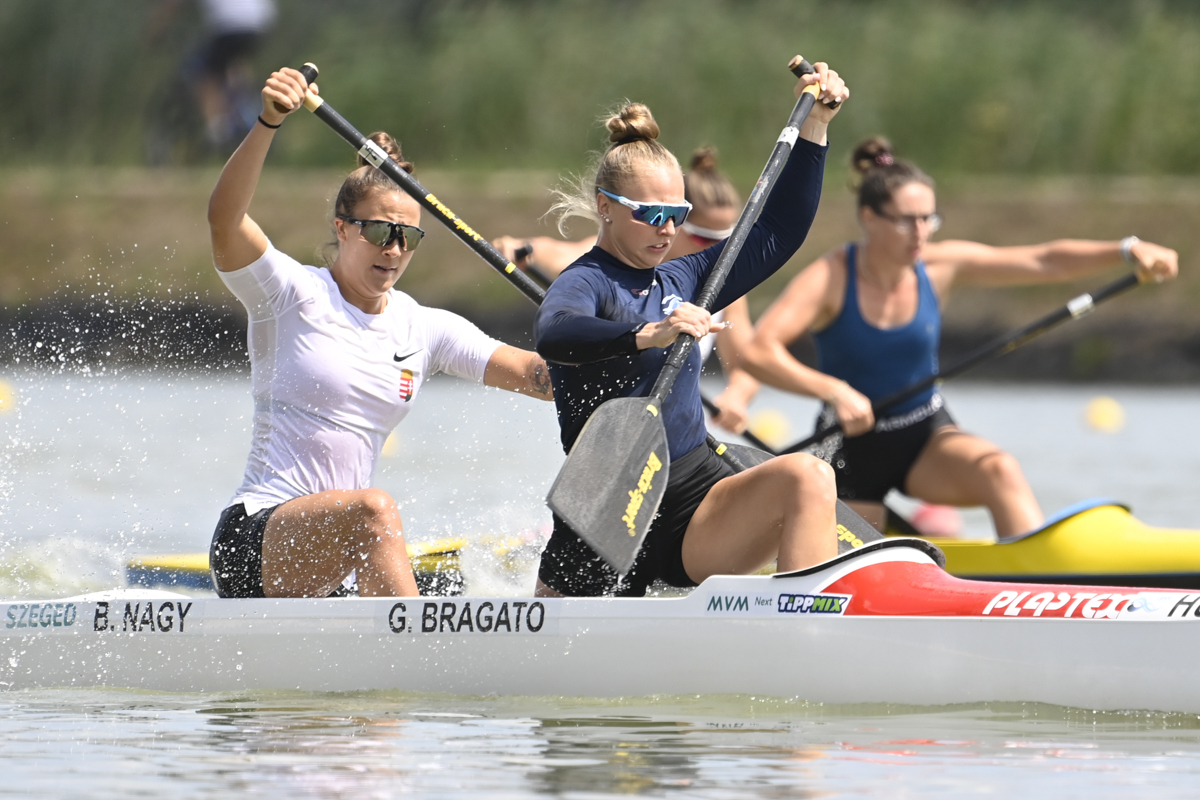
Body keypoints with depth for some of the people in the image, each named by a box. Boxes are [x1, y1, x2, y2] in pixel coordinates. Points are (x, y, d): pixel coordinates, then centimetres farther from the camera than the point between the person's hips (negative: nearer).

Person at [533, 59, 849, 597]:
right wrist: (648, 335, -50)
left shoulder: (679, 282, 15)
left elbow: (778, 233, 20)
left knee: (808, 478, -23)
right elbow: (553, 335, -32)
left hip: (694, 501, 5)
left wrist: (814, 125, 12)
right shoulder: (585, 284, -8)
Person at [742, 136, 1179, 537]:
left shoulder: (940, 266, -7)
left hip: (928, 436, 3)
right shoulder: (829, 278, -18)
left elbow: (1046, 261, -9)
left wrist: (1126, 250, -24)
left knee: (1000, 472, -28)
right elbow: (758, 352, -29)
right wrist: (832, 389, -41)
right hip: (852, 444, -2)